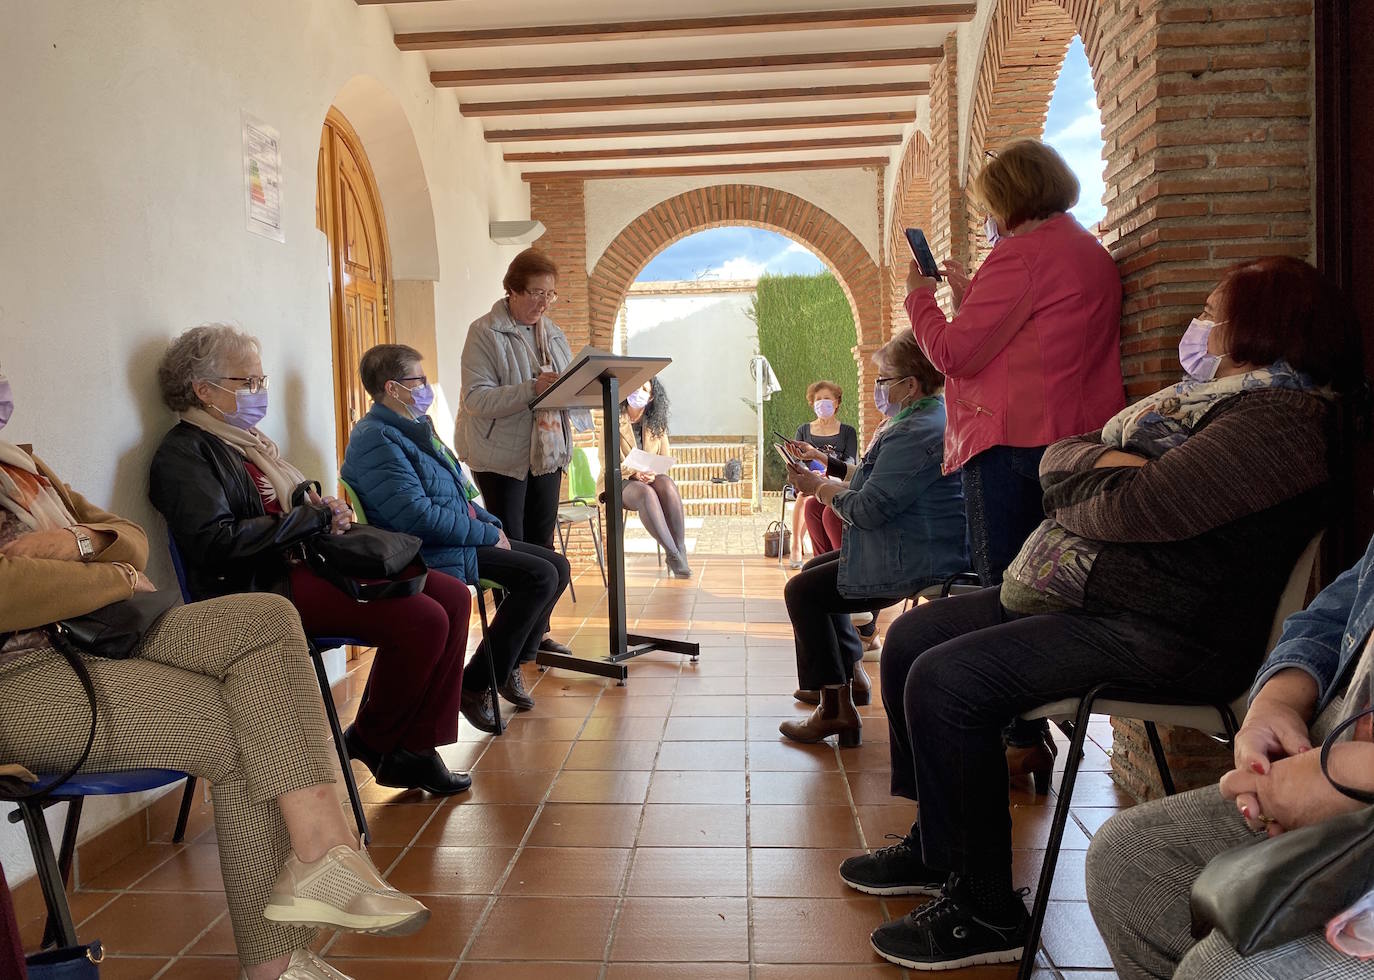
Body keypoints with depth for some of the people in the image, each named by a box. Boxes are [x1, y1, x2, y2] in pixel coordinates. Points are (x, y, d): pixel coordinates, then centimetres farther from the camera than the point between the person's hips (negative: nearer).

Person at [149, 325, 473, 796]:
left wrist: (325, 509, 5)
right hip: (262, 588, -10)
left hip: (301, 562, 10)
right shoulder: (184, 452, -6)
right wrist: (316, 518, -14)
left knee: (453, 597, -5)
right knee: (422, 620, -25)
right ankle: (373, 743, 0)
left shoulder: (246, 440, 23)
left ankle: (415, 747, -3)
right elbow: (216, 542, -20)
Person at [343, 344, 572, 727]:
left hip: (463, 537, 10)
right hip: (432, 553, -10)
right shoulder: (376, 439, -16)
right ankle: (475, 687, -11)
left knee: (557, 566, 3)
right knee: (541, 576, -21)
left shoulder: (413, 428, 17)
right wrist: (487, 534, -18)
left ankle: (510, 665, 14)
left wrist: (491, 522, 7)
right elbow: (417, 514, -25)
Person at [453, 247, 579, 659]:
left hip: (548, 453, 6)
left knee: (541, 545, 11)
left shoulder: (554, 334, 12)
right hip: (502, 457, -6)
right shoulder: (485, 332, -10)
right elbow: (476, 398, -19)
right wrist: (531, 390, -28)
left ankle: (539, 630, 21)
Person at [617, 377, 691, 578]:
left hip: (651, 479, 4)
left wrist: (653, 473, -16)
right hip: (619, 482, -4)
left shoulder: (657, 423, 9)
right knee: (646, 493, -36)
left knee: (668, 484, -31)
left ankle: (680, 551, -32)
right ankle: (672, 554, -39)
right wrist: (633, 472, -25)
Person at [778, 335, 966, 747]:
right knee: (814, 569, 22)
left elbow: (867, 508, -24)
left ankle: (835, 710, 0)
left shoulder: (917, 432, -24)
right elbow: (882, 482, 17)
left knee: (802, 590, -5)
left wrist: (820, 488, -7)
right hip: (921, 549, 12)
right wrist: (827, 464, 14)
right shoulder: (932, 416, 12)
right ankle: (851, 674, 28)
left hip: (916, 565, -12)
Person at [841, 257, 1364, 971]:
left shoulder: (1278, 419, -13)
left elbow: (1141, 506, -25)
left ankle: (985, 913, -9)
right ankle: (936, 845, 19)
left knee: (945, 680, -24)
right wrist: (1102, 464, -9)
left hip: (1163, 636, -11)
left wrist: (1086, 481, -5)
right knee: (910, 639, 7)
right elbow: (1057, 457, 13)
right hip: (1078, 591, 11)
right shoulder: (1198, 397, 19)